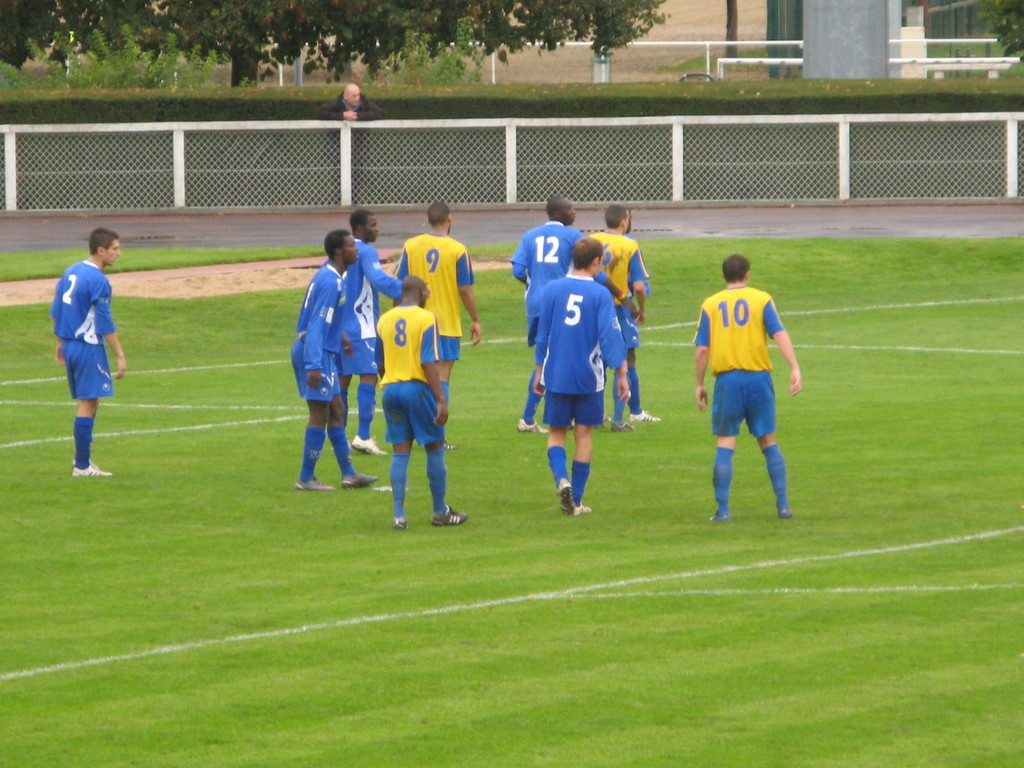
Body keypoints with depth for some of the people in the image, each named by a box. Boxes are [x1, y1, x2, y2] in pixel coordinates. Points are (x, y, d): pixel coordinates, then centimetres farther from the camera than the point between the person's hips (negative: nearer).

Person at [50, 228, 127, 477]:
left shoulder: (70, 272, 9)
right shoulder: (98, 281, -16)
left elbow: (56, 311, 16)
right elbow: (105, 324, -17)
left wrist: (61, 344, 25)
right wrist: (120, 356, -12)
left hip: (69, 344, 9)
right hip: (89, 348, -9)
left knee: (87, 402, 17)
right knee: (88, 404, -3)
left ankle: (82, 458, 20)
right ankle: (82, 466, -2)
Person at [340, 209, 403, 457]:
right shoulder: (366, 252, -12)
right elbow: (378, 279, -28)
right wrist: (406, 290, -36)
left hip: (341, 325, 9)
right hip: (362, 328, -9)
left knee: (343, 378, 10)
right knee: (368, 377, -10)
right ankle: (363, 437, -18)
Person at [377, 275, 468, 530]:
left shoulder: (384, 320, 8)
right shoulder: (426, 318, -8)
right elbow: (429, 363, -14)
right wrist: (441, 399, -14)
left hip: (391, 388, 5)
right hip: (418, 387, -5)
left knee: (400, 453, 6)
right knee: (435, 449, 8)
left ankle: (399, 516, 0)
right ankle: (440, 512, 15)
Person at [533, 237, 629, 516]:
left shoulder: (552, 290, 0)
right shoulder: (600, 294, -7)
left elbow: (542, 335, 6)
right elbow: (611, 336, -11)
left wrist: (539, 372, 16)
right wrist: (621, 375, -5)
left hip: (556, 375, 2)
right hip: (588, 377, -2)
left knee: (557, 432, 11)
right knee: (583, 434, 8)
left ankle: (561, 479, -16)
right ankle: (576, 501, 9)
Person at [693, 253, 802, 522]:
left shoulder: (710, 305, 5)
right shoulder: (761, 299, 3)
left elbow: (702, 349, 2)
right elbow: (779, 334, -8)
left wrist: (699, 384, 10)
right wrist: (795, 368, -13)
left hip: (727, 378, 0)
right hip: (758, 378, 0)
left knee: (725, 444, 2)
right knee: (768, 441, 10)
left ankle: (723, 509, -3)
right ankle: (783, 505, 8)